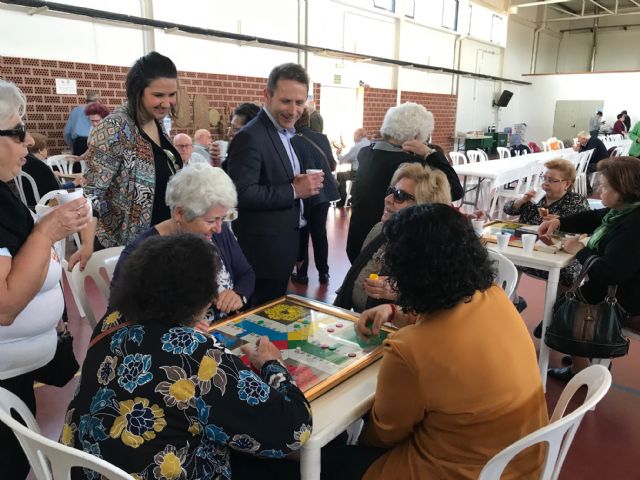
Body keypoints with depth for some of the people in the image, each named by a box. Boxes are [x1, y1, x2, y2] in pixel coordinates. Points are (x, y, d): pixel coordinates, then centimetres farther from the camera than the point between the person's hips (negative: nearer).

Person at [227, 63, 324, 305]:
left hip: (283, 244, 9)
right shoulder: (250, 137, -18)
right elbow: (242, 194, -26)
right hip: (266, 249, -9)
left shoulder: (286, 133, 11)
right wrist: (294, 191, -23)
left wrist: (304, 184, -1)